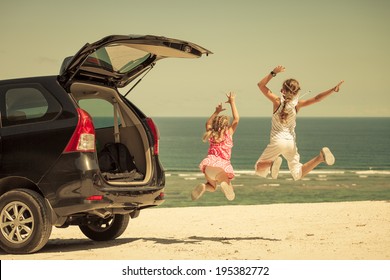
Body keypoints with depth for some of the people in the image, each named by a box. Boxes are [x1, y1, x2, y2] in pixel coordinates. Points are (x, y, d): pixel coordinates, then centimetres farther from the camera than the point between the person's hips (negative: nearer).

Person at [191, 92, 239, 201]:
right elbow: (236, 119, 9)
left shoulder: (211, 134, 14)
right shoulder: (228, 134, 5)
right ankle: (224, 184, -28)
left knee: (212, 186, 25)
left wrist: (216, 112, 37)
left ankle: (203, 187, -13)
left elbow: (208, 123, 36)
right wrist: (232, 103, 14)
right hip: (223, 165, -3)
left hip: (210, 163, 3)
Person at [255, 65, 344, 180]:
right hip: (291, 143, 3)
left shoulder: (277, 101, -7)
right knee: (298, 174, 11)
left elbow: (261, 84, 0)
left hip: (277, 141, -3)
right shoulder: (297, 104, -2)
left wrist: (273, 73, -1)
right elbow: (316, 98, -7)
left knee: (259, 168, 7)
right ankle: (320, 157, -13)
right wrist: (333, 90, -2)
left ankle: (273, 162, -26)